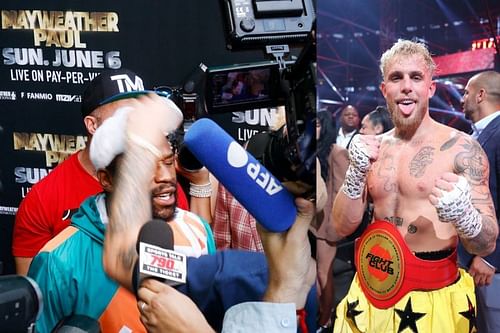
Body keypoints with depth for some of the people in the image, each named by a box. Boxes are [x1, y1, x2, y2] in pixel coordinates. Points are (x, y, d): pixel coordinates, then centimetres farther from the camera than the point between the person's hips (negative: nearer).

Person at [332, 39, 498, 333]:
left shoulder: (462, 149, -11)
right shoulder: (372, 148, 2)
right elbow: (342, 227, 0)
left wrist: (463, 214, -32)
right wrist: (356, 172, -15)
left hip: (434, 299, -3)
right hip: (372, 295, 4)